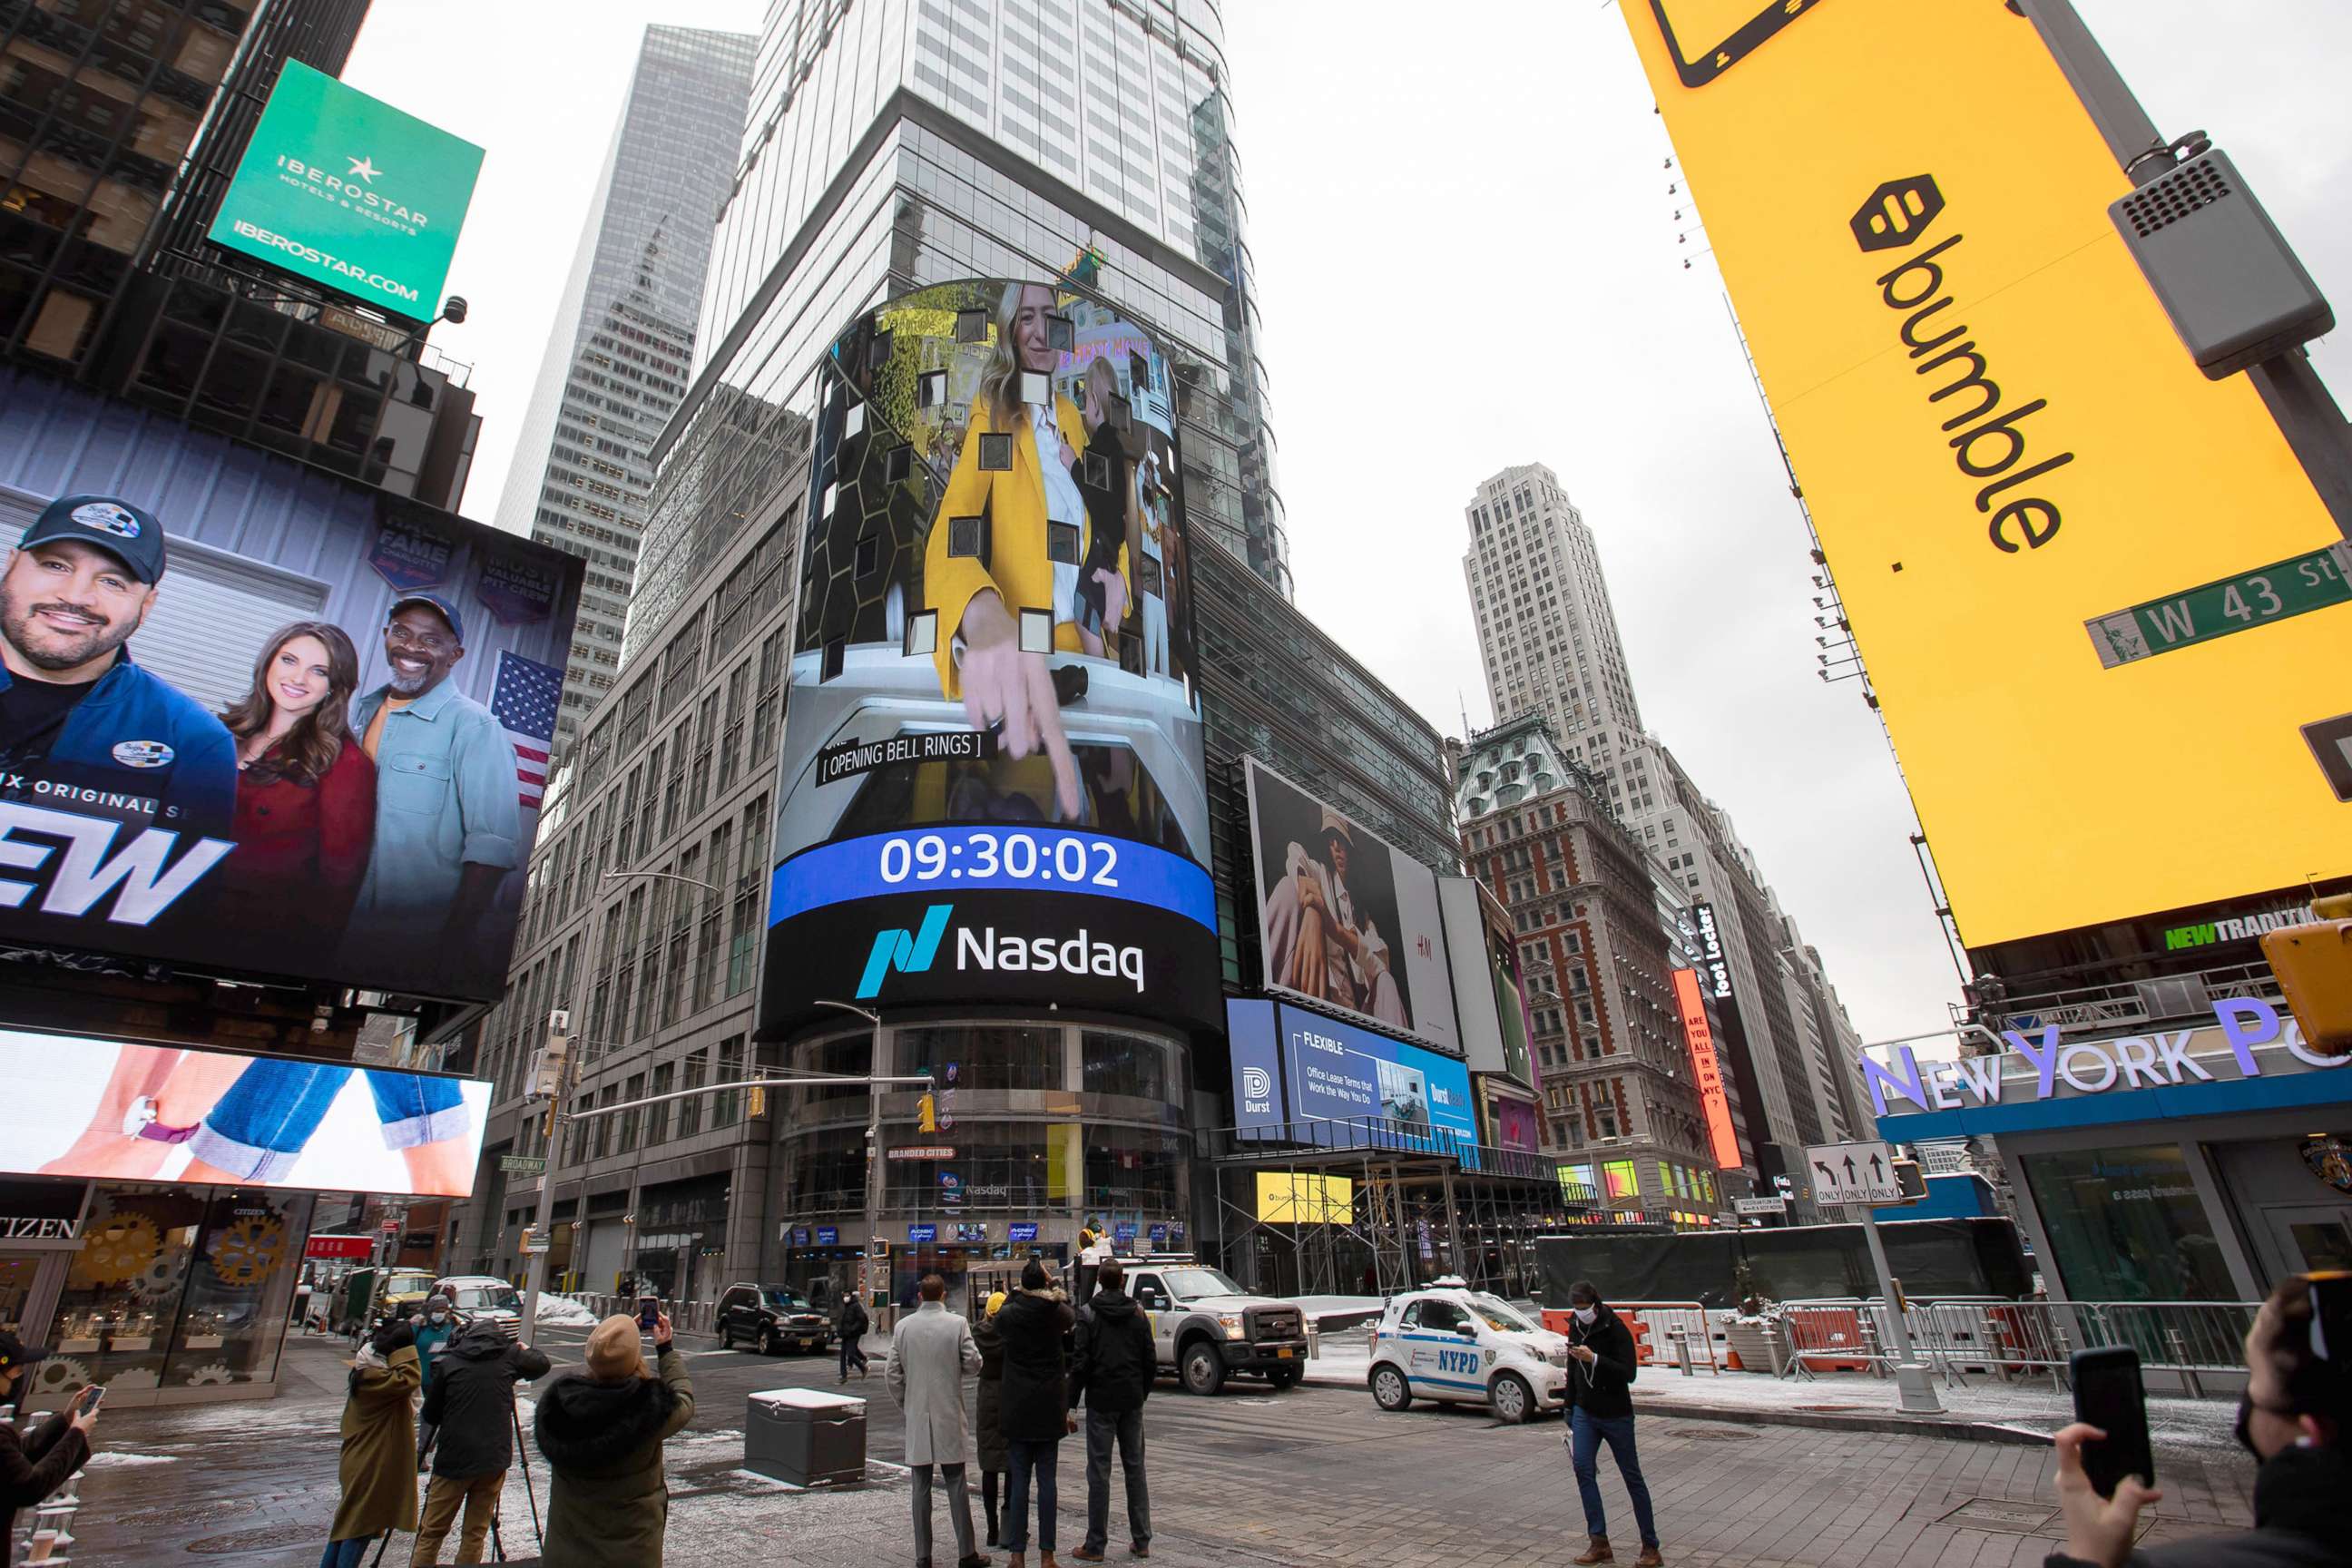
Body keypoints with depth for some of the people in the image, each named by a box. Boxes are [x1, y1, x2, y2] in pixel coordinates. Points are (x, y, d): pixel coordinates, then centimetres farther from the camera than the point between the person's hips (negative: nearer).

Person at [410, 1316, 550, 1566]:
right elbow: (542, 1364, 15)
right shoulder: (508, 1356, 0)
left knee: (431, 1533, 11)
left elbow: (430, 1415, 6)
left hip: (454, 1459, -1)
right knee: (475, 1533, 11)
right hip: (494, 1460, 1)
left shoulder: (449, 1362, -1)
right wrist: (525, 1350, 32)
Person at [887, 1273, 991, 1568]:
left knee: (921, 1488, 10)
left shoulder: (903, 1326, -2)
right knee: (956, 1485, 7)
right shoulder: (957, 1324, -9)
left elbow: (892, 1374, 1)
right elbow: (974, 1363, -8)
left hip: (917, 1417, 2)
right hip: (949, 1417, -2)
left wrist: (905, 1405, 14)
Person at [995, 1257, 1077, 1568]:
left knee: (1019, 1478, 7)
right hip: (1049, 1405, 0)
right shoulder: (1056, 1312, -8)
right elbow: (1072, 1319, 15)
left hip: (1017, 1407, 0)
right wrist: (1057, 1291, 21)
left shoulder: (1008, 1315, -9)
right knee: (1046, 1478, 7)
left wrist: (1018, 1294, 14)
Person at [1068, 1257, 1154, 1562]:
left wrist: (1070, 1403, -7)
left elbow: (1081, 1362, -12)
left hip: (1101, 1401, -4)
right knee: (1135, 1469, 12)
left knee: (1099, 1473, 3)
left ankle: (1096, 1545, 7)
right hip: (1132, 1400, 4)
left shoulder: (1088, 1314, -8)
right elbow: (1149, 1360, 8)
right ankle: (1141, 1540, 17)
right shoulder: (1138, 1314, 4)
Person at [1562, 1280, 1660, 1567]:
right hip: (1585, 1412, 5)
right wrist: (1570, 1410, 17)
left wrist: (1594, 1359, -31)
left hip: (1616, 1414, -5)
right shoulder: (1575, 1329, 4)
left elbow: (1628, 1373, -21)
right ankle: (1599, 1543, 1)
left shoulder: (1616, 1329, -14)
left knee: (1632, 1476, 4)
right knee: (1582, 1467, -7)